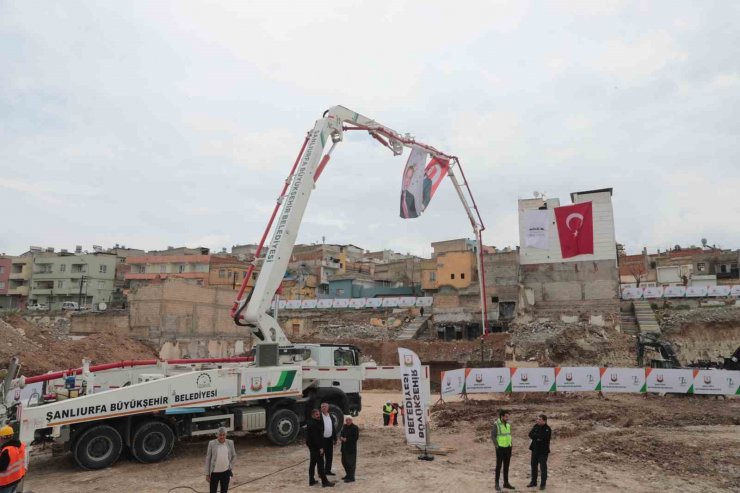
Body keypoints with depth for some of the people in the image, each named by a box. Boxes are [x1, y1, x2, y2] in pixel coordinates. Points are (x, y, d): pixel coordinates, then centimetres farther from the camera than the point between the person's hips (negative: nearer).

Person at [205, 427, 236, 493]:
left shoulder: (230, 443, -4)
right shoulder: (212, 443, -10)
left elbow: (234, 456, 10)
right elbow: (208, 459, -4)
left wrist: (230, 467, 1)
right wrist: (207, 474, -3)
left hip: (226, 472, 2)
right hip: (214, 473, -2)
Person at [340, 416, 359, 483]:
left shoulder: (355, 427, -11)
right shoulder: (344, 427, 11)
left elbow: (356, 437, -17)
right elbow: (342, 434, 21)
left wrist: (346, 439, -18)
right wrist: (341, 437, -3)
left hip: (351, 448, -8)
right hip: (344, 448, 8)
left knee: (351, 463, -4)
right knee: (344, 462, 15)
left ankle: (351, 477, 5)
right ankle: (348, 475, 32)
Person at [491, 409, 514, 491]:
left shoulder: (508, 423, 3)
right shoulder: (496, 424, -17)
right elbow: (492, 436, -15)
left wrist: (510, 444, 11)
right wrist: (497, 446, -15)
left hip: (508, 448, 6)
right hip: (500, 448, -6)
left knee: (506, 466, 12)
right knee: (499, 466, 0)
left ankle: (506, 483, 22)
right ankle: (497, 484, 10)